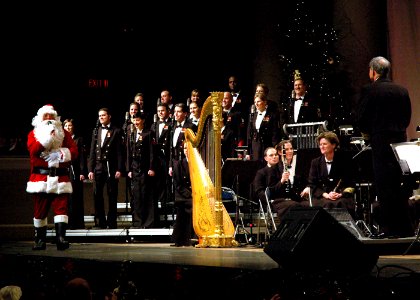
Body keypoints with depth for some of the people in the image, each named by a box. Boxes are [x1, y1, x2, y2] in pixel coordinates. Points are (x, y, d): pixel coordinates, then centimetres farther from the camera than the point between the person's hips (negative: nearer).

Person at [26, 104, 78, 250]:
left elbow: (74, 151, 4)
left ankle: (61, 238, -17)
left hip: (60, 177, 1)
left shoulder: (64, 133, 15)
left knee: (61, 207, -11)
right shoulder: (34, 133, 10)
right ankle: (40, 240, 13)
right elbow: (33, 150, -10)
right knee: (40, 210, 3)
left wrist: (61, 154, -15)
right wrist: (47, 136, -20)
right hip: (40, 177, -1)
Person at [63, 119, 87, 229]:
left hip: (75, 173, -3)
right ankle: (67, 223, 7)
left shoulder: (79, 140, 6)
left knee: (76, 198, -3)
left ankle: (78, 223, 1)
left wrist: (83, 172, -9)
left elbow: (82, 157, 0)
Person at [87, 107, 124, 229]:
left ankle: (111, 222, 6)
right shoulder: (96, 131, 15)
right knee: (97, 195, -1)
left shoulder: (116, 131, 2)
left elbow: (120, 151, -3)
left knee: (112, 195, 0)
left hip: (111, 167, -4)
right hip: (98, 167, 4)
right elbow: (92, 151, 13)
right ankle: (100, 222, 6)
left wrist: (119, 169, -10)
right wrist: (90, 169, 6)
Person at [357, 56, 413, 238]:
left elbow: (362, 120, -9)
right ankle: (406, 228, 18)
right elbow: (407, 118, 10)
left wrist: (366, 134, 9)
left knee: (384, 187, -1)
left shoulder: (368, 90, -8)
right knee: (398, 186, 14)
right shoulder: (402, 91, 8)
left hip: (381, 143, -6)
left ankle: (392, 228, 0)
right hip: (401, 141, 6)